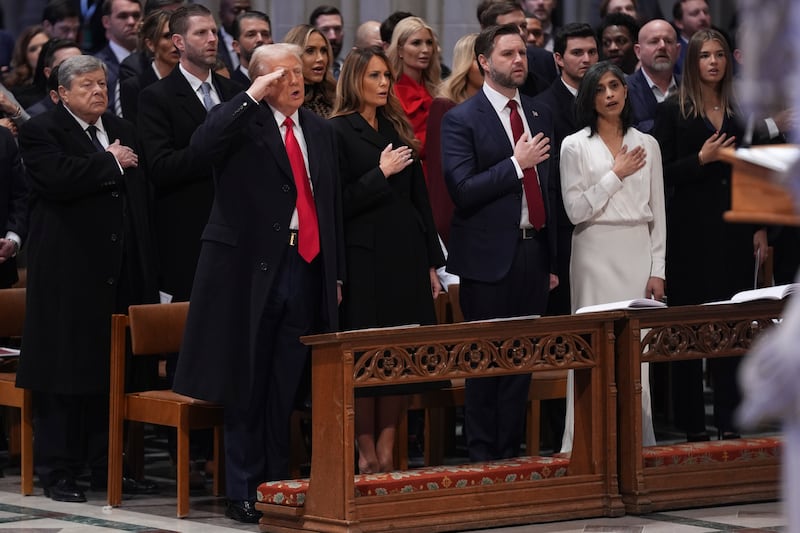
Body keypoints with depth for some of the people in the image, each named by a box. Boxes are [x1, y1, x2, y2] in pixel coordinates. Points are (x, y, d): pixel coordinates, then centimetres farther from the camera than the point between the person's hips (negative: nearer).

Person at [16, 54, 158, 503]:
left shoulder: (122, 131, 18)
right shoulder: (41, 131, -4)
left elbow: (141, 192, 20)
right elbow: (58, 179, -22)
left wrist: (146, 262, 13)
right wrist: (110, 163, -10)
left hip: (119, 272, 6)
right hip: (70, 271, -6)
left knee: (114, 370, 6)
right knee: (66, 369, -3)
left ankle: (106, 466, 14)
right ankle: (58, 470, 4)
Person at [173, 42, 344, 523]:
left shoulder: (320, 131, 15)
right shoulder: (242, 122, -2)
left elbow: (332, 205, 19)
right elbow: (202, 146, -24)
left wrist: (335, 275, 15)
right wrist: (253, 96, -21)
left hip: (305, 268, 5)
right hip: (250, 268, -5)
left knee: (285, 391, 7)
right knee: (246, 388, 0)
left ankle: (276, 485, 14)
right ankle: (243, 492, 6)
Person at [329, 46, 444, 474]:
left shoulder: (398, 130, 15)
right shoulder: (338, 131, -4)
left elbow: (419, 197, 16)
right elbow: (339, 203, -10)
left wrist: (431, 263, 13)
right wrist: (381, 173, -15)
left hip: (405, 257, 6)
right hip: (364, 258, -6)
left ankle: (386, 452, 8)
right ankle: (367, 454, 3)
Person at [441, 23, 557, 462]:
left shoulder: (539, 117, 14)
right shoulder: (461, 120, -5)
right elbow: (462, 190, -14)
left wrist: (553, 260, 15)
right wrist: (516, 163, -17)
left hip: (533, 252, 5)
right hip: (490, 257, -5)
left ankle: (511, 453, 13)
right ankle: (482, 456, 6)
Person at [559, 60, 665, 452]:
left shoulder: (646, 144, 11)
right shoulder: (575, 146, 2)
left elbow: (658, 213, 11)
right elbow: (576, 210, -6)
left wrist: (658, 270, 4)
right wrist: (616, 174, -6)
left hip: (638, 255, 3)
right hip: (596, 254, -3)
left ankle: (639, 441, 7)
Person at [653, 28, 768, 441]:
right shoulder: (673, 110, 0)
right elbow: (664, 174, -4)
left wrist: (760, 228, 7)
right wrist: (701, 160, -18)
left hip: (735, 227, 3)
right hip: (691, 229, -3)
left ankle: (729, 419, 6)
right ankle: (691, 421, 3)